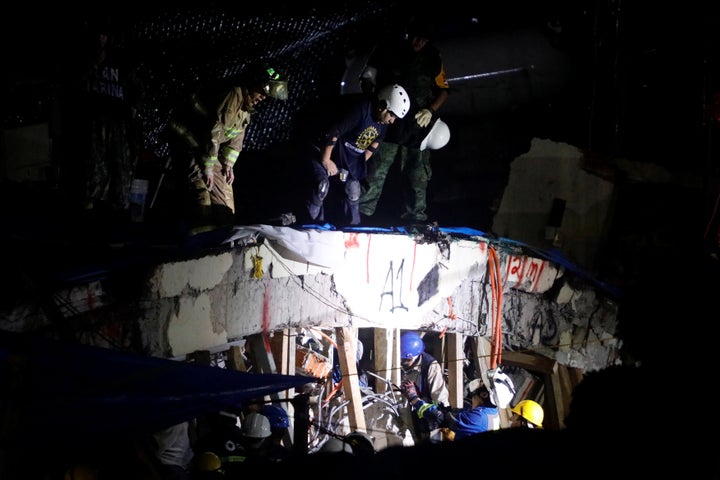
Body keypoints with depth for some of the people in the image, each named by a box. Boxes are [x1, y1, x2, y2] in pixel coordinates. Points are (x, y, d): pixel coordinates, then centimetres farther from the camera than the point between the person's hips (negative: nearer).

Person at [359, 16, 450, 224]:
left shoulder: (433, 58, 9)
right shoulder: (387, 53, 5)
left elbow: (444, 89, 14)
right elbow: (367, 80, 8)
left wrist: (431, 110, -3)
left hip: (417, 124, 2)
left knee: (417, 175, 5)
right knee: (376, 168, -8)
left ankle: (415, 218, 11)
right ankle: (361, 212, -6)